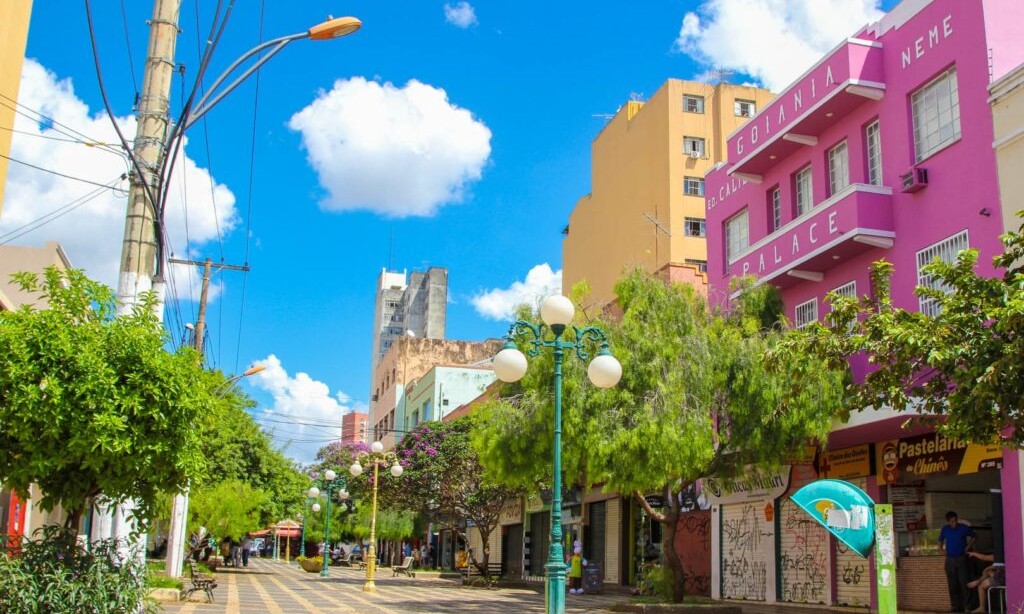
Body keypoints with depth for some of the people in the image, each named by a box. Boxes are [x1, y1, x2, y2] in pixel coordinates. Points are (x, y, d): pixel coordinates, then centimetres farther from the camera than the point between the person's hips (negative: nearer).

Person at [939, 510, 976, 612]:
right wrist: (941, 549, 7)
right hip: (950, 559, 2)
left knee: (963, 583, -6)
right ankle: (955, 606, 9)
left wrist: (968, 546, 2)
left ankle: (965, 606, 0)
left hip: (962, 558, -2)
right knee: (952, 585, 3)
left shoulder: (964, 528, -4)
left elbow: (973, 536, 12)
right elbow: (940, 540, 21)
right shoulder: (945, 529, 3)